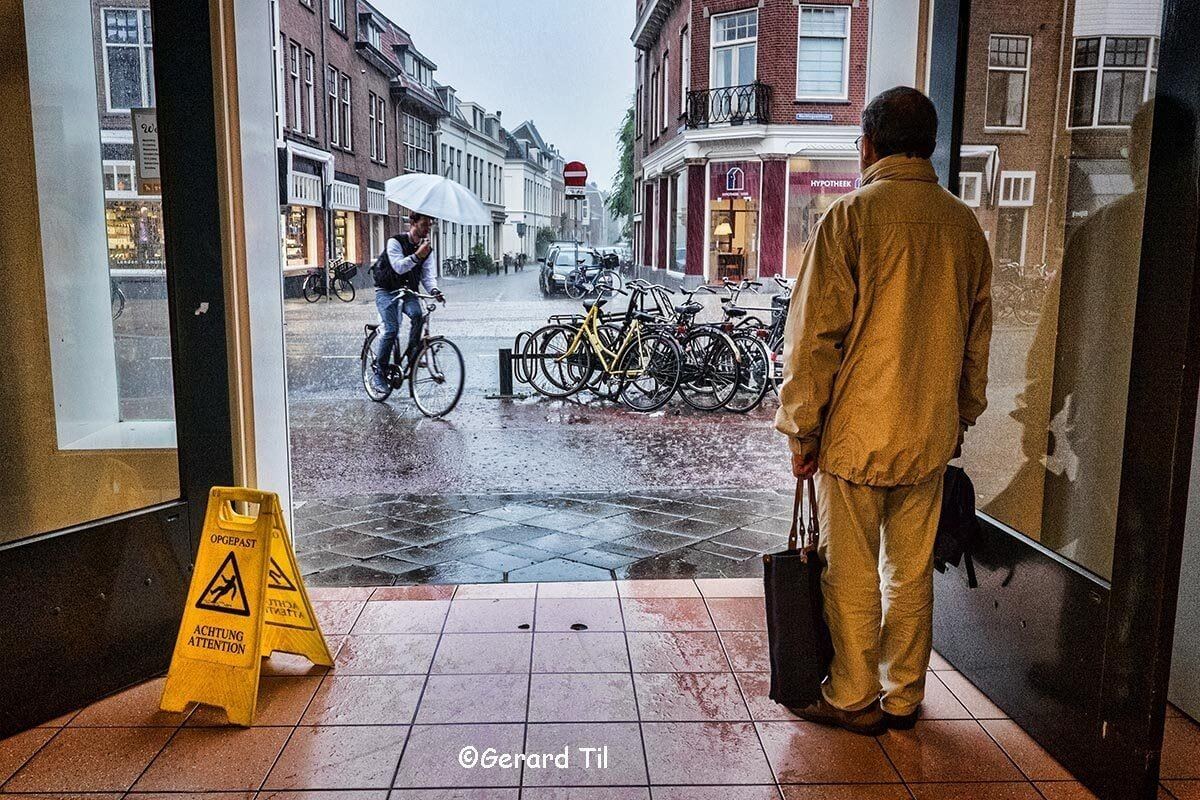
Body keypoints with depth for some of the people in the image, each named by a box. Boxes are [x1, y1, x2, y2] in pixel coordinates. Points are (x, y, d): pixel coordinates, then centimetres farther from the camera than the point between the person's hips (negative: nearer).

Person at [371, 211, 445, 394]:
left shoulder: (428, 248, 3)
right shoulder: (395, 242, -13)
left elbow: (428, 275, -4)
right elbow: (399, 267, -27)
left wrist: (434, 290, -24)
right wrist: (417, 255, -39)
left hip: (408, 291, 4)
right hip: (386, 291, -4)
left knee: (418, 314, -28)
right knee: (391, 329, -19)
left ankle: (410, 356, -13)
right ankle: (379, 372, -6)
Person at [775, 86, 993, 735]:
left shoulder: (851, 215, -11)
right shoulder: (964, 224, 6)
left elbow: (814, 334, -14)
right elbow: (977, 335, 12)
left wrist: (800, 431, -6)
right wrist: (960, 419, 23)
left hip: (857, 431, -5)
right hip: (931, 435, 6)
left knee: (852, 574, 8)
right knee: (912, 571, 15)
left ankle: (854, 699, 21)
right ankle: (904, 697, 28)